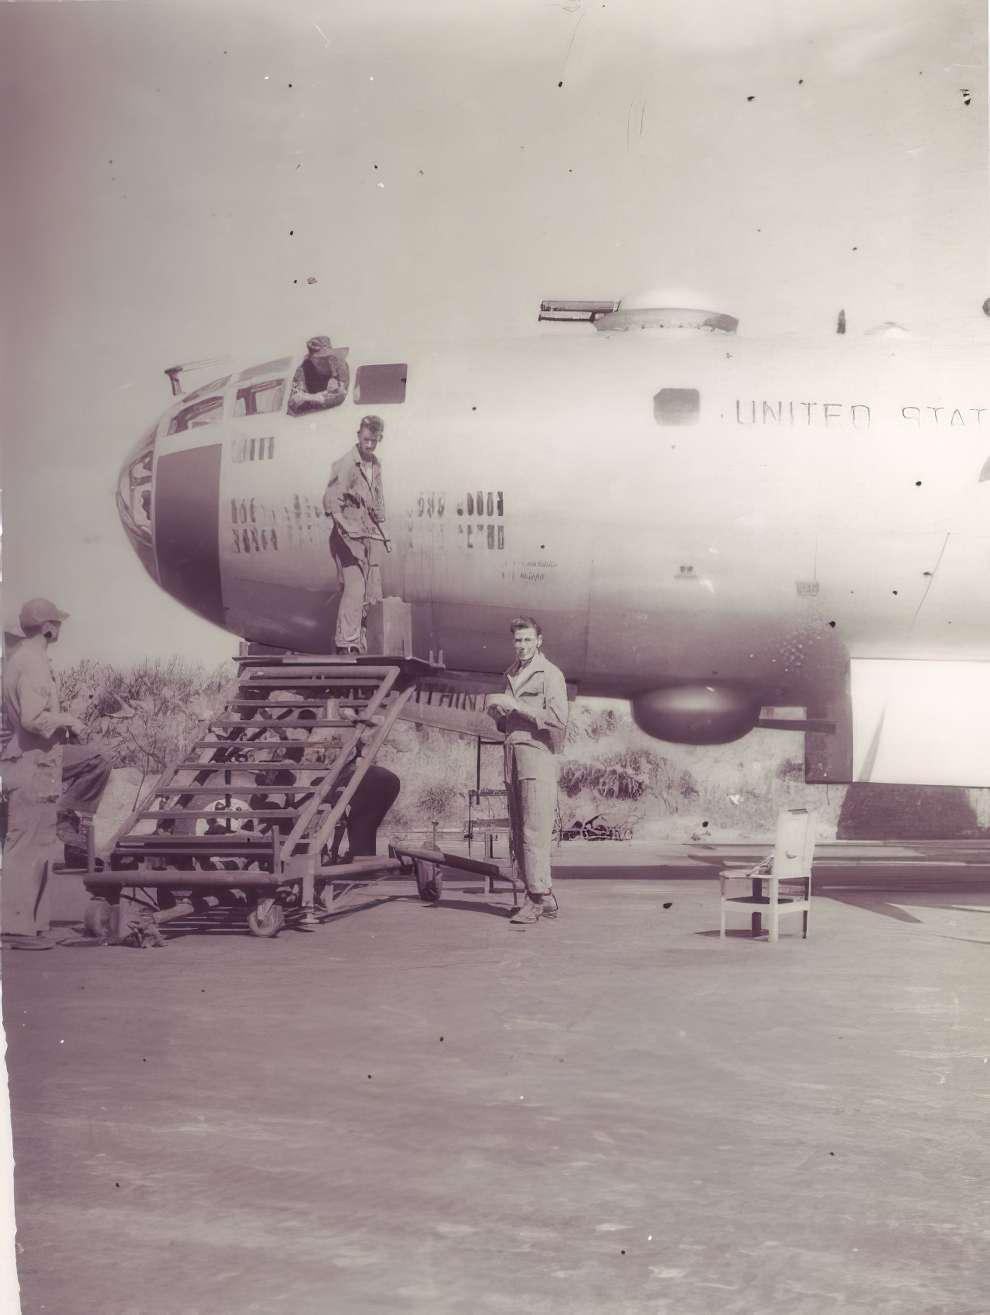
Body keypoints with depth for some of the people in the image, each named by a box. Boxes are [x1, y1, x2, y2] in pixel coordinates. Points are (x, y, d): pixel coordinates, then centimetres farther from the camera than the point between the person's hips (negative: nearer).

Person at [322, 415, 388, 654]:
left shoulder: (376, 464, 14)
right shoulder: (346, 464, -10)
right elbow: (331, 501, -16)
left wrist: (381, 530, 21)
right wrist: (346, 528, -25)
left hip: (372, 536, 8)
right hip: (350, 535, -8)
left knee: (373, 593, 4)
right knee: (354, 588, -17)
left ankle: (361, 640, 10)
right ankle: (346, 643, -18)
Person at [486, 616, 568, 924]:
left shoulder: (550, 674, -2)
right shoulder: (511, 676, 21)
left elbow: (558, 718, -14)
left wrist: (515, 706, -14)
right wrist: (497, 714, 6)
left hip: (538, 753, -8)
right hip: (512, 755, 8)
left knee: (535, 831, -12)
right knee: (517, 832, 5)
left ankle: (538, 897, -12)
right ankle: (541, 896, 9)